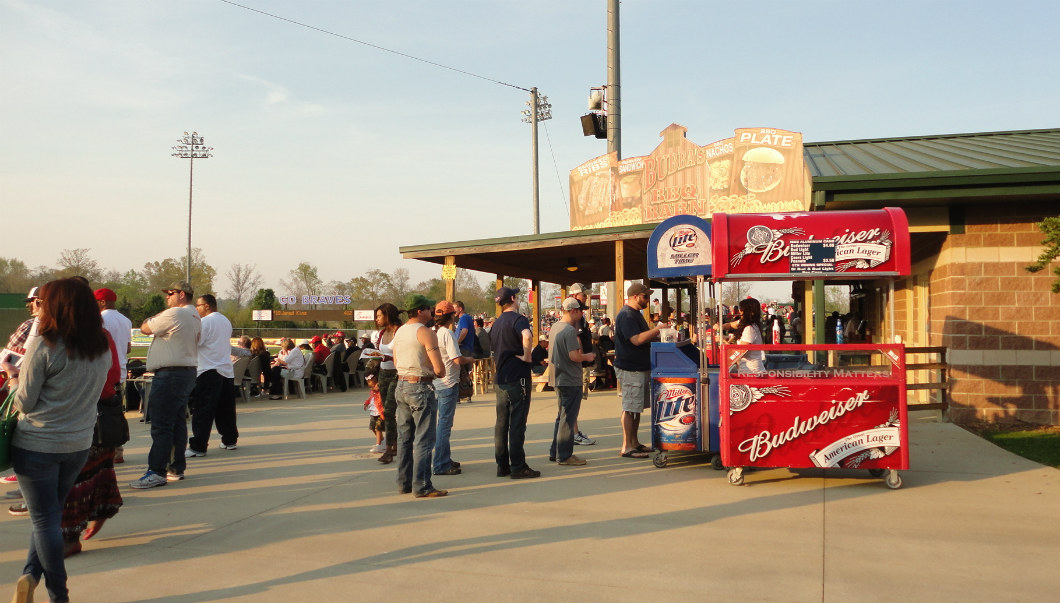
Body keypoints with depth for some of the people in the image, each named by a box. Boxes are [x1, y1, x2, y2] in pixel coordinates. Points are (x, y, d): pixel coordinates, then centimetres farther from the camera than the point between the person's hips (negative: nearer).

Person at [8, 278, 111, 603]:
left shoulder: (42, 346, -16)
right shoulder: (102, 349, 1)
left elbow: (25, 402, -12)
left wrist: (13, 381, 9)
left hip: (37, 444, -5)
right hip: (79, 444, 5)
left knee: (45, 519, 5)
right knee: (51, 514, 21)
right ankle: (30, 575, 14)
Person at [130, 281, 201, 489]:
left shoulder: (174, 314, -14)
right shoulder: (194, 317, 16)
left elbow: (145, 329, -5)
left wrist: (152, 318, 10)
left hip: (170, 375, -10)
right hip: (187, 372, 10)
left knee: (161, 425, -8)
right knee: (178, 423, 13)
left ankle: (157, 472, -8)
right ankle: (176, 468, 19)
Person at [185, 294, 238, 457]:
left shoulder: (206, 321, -10)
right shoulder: (226, 321, 16)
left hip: (209, 371, -8)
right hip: (227, 370, 8)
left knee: (202, 410, -6)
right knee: (226, 409, 15)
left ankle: (198, 446, -6)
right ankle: (229, 440, 22)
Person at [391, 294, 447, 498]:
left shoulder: (399, 332, 10)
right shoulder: (426, 333, -14)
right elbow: (439, 369, -18)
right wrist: (439, 373, 2)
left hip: (401, 386, 8)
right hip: (421, 388, -8)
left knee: (404, 437, 15)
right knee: (423, 439, -3)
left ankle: (403, 482, 22)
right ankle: (421, 486, -2)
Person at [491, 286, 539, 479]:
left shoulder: (497, 323, 15)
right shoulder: (517, 319, -11)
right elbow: (526, 336, -34)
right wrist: (526, 356, -21)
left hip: (500, 379, 8)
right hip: (517, 378, -8)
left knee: (501, 423, 10)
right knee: (517, 424, -4)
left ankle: (502, 465, 15)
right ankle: (518, 467, -1)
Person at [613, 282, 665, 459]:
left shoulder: (636, 314, 18)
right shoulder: (626, 315, -17)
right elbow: (637, 339, -26)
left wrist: (656, 333, 14)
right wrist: (658, 329, -23)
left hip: (640, 367, 11)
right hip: (630, 369, -11)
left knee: (637, 407, 15)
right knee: (630, 408, -7)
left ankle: (634, 443, 23)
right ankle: (627, 447, -2)